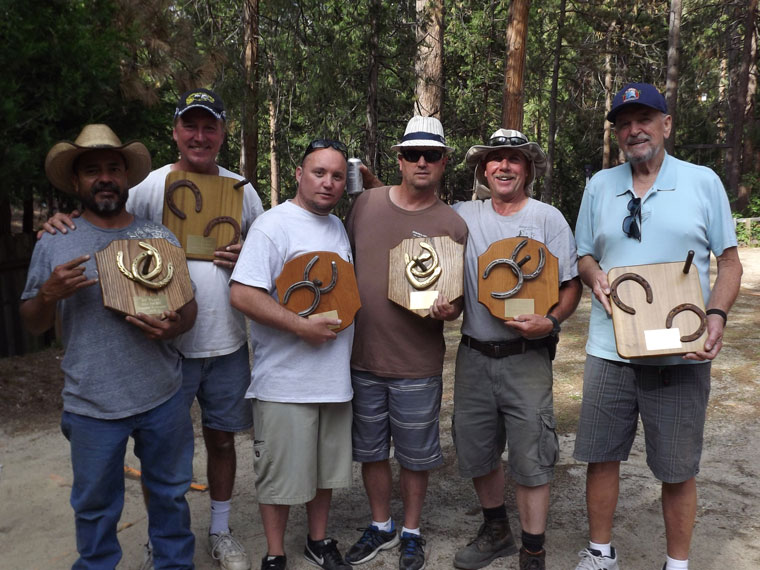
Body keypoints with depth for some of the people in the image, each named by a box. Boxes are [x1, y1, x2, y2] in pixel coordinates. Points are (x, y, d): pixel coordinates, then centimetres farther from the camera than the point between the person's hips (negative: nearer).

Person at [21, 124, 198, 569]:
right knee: (96, 505, 15)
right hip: (92, 404, -1)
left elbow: (189, 305, 7)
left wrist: (174, 326, -16)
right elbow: (33, 324, 6)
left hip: (163, 397, 2)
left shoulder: (160, 238, 4)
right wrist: (49, 293, -16)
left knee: (170, 492, 18)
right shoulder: (55, 244, 1)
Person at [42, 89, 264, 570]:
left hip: (227, 343, 3)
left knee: (222, 438, 16)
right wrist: (65, 222, -21)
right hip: (168, 344, -2)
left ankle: (221, 531, 37)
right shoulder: (150, 186, -4)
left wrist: (246, 260, -9)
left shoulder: (242, 190, 5)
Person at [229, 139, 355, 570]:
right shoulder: (274, 225, -12)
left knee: (326, 467, 19)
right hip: (285, 379, -7)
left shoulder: (339, 228, 12)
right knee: (282, 473, 7)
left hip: (334, 375, 7)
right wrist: (302, 327, -21)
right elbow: (242, 293, -21)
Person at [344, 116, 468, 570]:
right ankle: (381, 527, 40)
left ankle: (412, 533, 36)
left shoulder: (451, 225, -6)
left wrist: (447, 311, -23)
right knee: (370, 451, 17)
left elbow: (458, 298, -2)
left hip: (416, 364, -3)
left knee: (415, 456, 12)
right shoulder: (366, 203, 2)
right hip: (362, 356, 3)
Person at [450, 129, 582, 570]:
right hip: (474, 355, 4)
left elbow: (572, 285, -2)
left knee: (530, 459, 1)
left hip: (526, 356, -3)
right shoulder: (464, 215, 5)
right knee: (475, 451, 15)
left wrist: (550, 321, -19)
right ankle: (496, 532, 38)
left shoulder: (548, 219, -2)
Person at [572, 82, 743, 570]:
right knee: (602, 456, 10)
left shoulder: (703, 182, 2)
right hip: (609, 350, 2)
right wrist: (595, 278, -8)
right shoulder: (599, 186, 9)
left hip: (681, 353, -2)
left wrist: (717, 316, -13)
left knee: (678, 469, 8)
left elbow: (729, 261, 3)